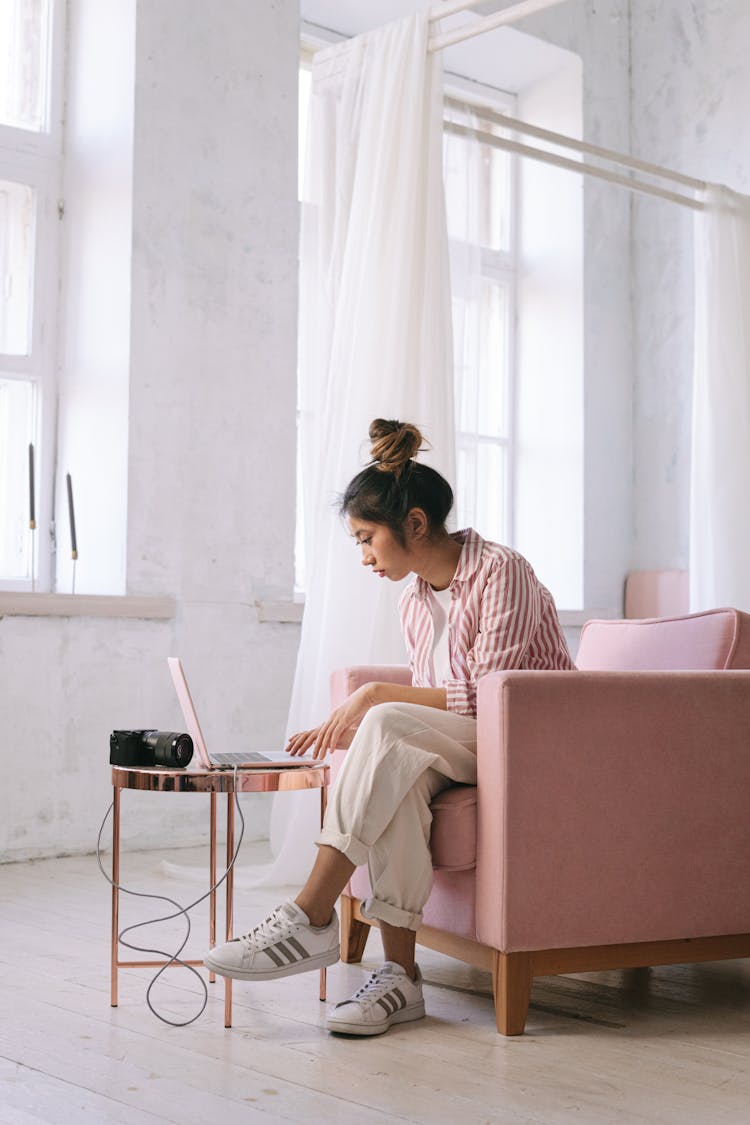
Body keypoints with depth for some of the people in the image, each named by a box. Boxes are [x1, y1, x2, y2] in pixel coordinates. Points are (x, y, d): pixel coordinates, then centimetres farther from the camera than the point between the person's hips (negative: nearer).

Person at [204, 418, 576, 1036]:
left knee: (388, 727, -30)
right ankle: (400, 973, -31)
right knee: (398, 764, -30)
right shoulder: (416, 601, 12)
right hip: (462, 751, 6)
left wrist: (378, 695, -19)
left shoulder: (502, 571, -11)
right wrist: (351, 727, -2)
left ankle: (311, 918, -30)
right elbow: (432, 709, 14)